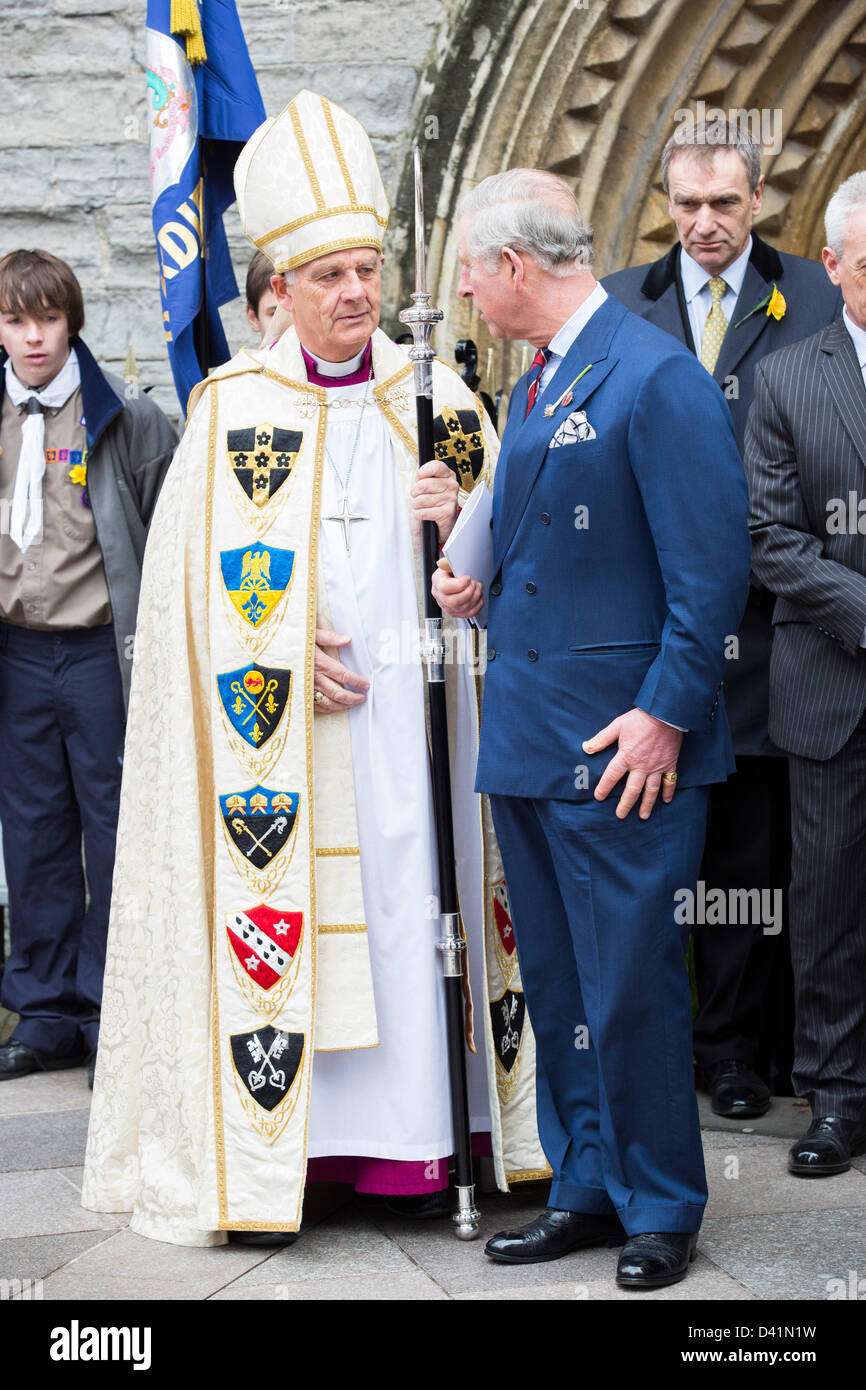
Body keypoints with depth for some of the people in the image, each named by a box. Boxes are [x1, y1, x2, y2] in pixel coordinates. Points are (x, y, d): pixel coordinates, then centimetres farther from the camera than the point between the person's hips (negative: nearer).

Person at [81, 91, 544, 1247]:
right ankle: (268, 1157, 2)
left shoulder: (438, 401, 11)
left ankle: (405, 1143, 7)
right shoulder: (231, 406, 4)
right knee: (277, 914, -4)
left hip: (409, 712, 2)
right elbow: (206, 568, 0)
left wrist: (460, 521, -8)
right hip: (282, 720, -2)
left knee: (412, 904, 0)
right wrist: (288, 653, -12)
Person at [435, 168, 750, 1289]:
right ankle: (587, 1188, 26)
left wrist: (665, 714, -18)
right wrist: (481, 589, 8)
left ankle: (660, 1212, 14)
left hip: (622, 745, -9)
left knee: (630, 989, -1)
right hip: (526, 736, 9)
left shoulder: (656, 376, -14)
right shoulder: (532, 387, 15)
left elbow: (712, 568, -16)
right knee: (555, 985, 15)